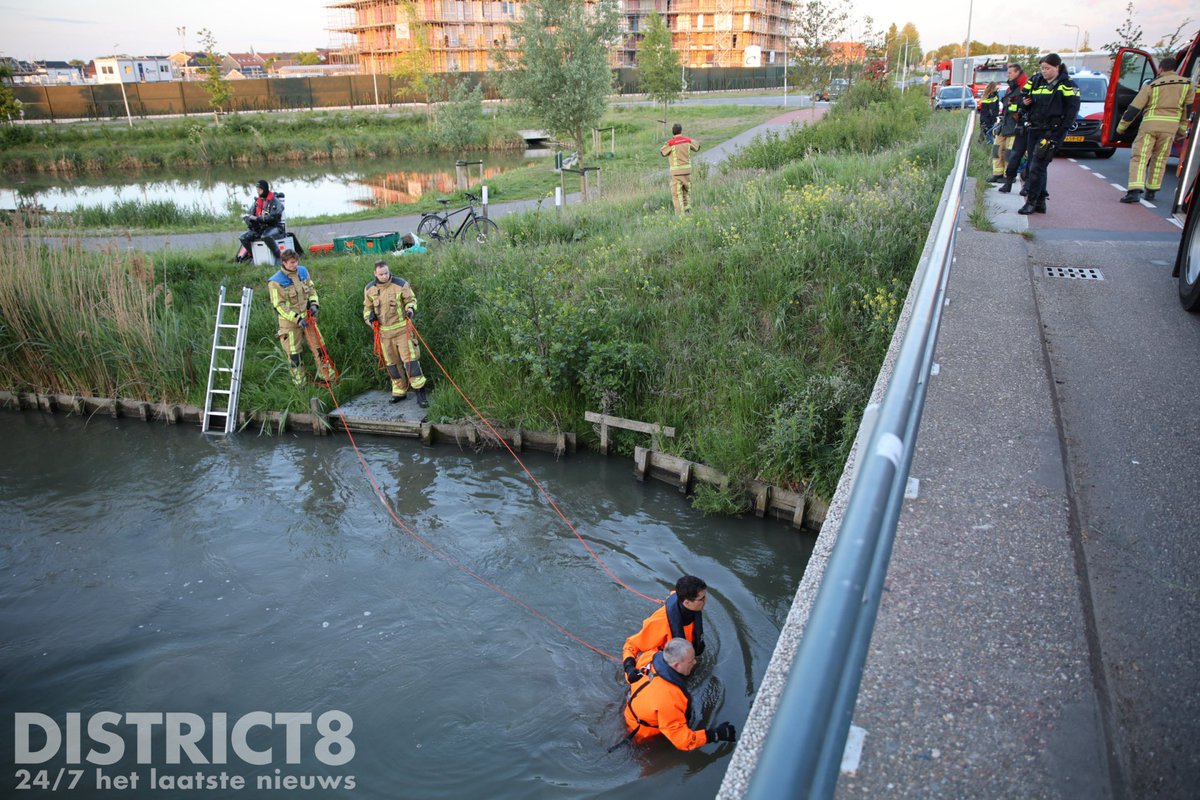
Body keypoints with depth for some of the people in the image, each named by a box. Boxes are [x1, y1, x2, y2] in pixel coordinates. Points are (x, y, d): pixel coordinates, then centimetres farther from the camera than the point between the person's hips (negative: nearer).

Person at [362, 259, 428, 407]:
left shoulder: (401, 284, -9)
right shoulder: (369, 289, 2)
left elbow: (411, 299, 2)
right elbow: (367, 307, 15)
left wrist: (410, 308, -19)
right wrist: (369, 316, -5)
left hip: (401, 328, -4)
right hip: (384, 332, 4)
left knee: (409, 359, -10)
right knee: (392, 363, 11)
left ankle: (420, 392, -7)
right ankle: (399, 391, 24)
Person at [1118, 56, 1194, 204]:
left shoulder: (1151, 85, 3)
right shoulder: (1186, 83, 10)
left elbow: (1134, 109, 0)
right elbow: (1188, 109, 14)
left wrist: (1121, 127, 9)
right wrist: (1182, 129, 22)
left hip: (1150, 124, -3)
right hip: (1171, 125, 3)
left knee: (1139, 157, -6)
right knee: (1160, 159, 15)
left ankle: (1135, 191, -23)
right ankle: (1151, 191, 20)